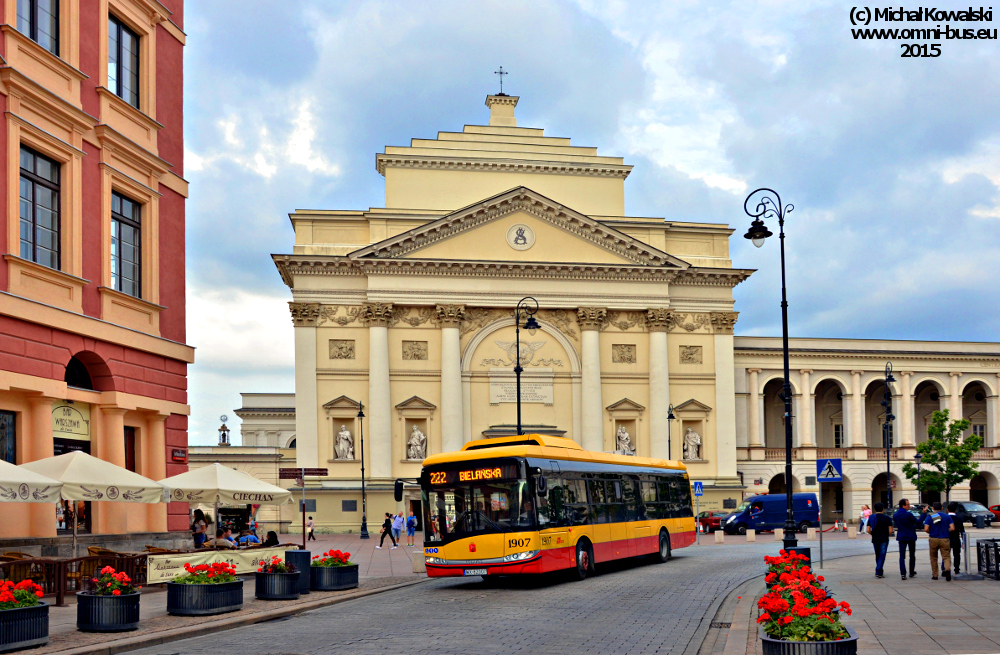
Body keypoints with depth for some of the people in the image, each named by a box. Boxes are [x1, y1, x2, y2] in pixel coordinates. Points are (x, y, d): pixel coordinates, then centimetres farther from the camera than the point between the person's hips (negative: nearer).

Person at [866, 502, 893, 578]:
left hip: (875, 540, 3)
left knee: (877, 556, 16)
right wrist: (886, 534, 9)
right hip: (884, 540, -3)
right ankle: (878, 572, -11)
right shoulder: (887, 518, -6)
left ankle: (880, 571, 23)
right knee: (882, 556, -1)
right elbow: (890, 531, -10)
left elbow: (868, 530, -4)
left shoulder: (871, 517, 0)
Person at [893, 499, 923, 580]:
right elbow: (918, 522, -8)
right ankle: (912, 572, 21)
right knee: (912, 556, 13)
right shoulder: (908, 515, -17)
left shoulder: (895, 515, 1)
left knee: (902, 556, 1)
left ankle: (903, 573, -11)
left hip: (901, 537, 3)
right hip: (911, 537, -3)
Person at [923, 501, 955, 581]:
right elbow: (952, 528, -5)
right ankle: (947, 569, -28)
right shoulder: (947, 516, 3)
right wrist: (946, 532, 14)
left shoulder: (929, 517, -1)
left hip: (933, 539, 0)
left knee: (934, 558, 14)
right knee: (946, 557, 0)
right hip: (945, 539, 0)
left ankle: (934, 575, 16)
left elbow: (926, 529, -11)